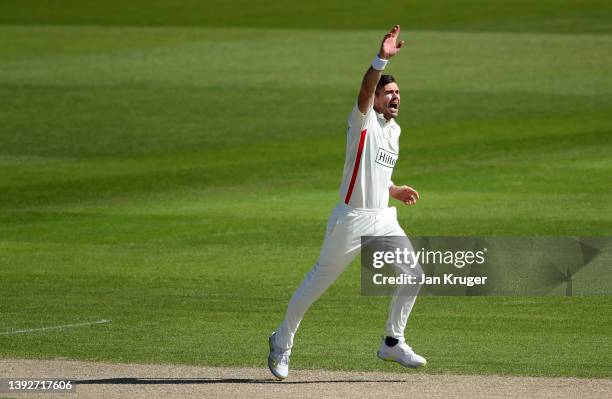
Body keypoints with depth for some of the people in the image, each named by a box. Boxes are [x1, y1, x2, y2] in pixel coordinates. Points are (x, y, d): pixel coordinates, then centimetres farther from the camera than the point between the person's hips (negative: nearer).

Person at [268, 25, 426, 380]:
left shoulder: (394, 130, 16)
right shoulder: (364, 120, -7)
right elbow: (365, 91, -30)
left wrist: (396, 190, 18)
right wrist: (381, 60, -43)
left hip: (384, 220, 7)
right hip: (352, 218, -7)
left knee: (413, 276, 0)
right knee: (318, 282, 1)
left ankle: (393, 343, 15)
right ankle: (282, 343, 16)